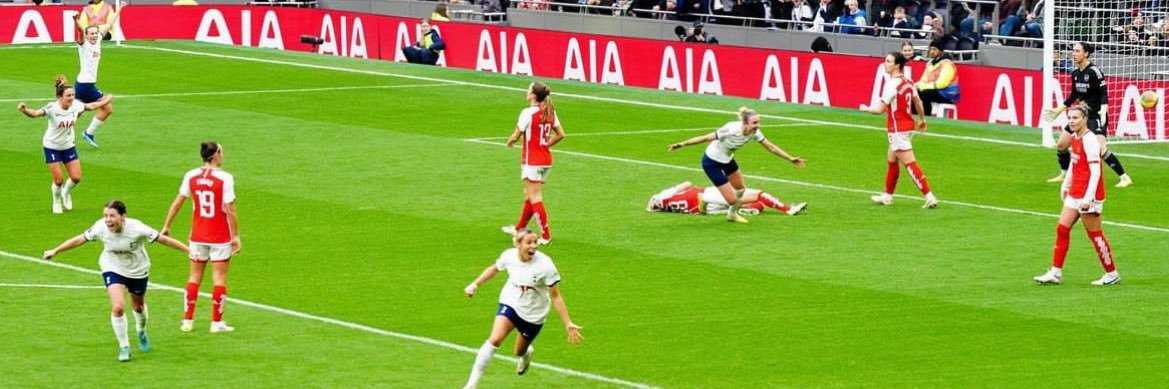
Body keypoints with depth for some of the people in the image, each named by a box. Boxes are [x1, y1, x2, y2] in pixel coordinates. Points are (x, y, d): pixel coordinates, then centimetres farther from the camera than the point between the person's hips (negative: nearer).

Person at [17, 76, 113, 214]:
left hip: (69, 145, 4)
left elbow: (91, 106, 7)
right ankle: (56, 202, 27)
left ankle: (66, 193, 34)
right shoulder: (53, 108, -28)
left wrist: (106, 100, 16)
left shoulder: (75, 105, -14)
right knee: (59, 180, -4)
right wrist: (25, 110, -65)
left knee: (76, 178, 0)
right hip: (52, 146, -4)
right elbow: (36, 113, -44)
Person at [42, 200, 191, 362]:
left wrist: (189, 250, -21)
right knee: (118, 308, -18)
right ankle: (124, 347, 0)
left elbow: (163, 239, -23)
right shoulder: (101, 227, -24)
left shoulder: (137, 229, -31)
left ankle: (141, 333, 55)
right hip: (113, 270, 0)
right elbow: (79, 239, -9)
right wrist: (55, 251, -2)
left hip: (137, 271, 0)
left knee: (138, 307, 20)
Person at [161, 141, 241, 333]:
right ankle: (217, 322, 7)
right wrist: (236, 235, -8)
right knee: (219, 277, 5)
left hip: (198, 235, 4)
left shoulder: (191, 176, -1)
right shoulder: (225, 178, -14)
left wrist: (166, 227, 12)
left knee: (195, 276, 13)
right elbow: (229, 210, -15)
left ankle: (188, 320, 13)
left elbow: (177, 203, 3)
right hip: (220, 237, -4)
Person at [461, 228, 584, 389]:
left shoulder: (545, 265, -24)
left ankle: (527, 353, 58)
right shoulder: (509, 256, -15)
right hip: (510, 304, 1)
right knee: (495, 340, -23)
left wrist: (568, 324, -18)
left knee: (519, 352, 16)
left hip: (534, 314, -1)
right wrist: (475, 285, 7)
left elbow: (555, 297, -17)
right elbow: (494, 269, 10)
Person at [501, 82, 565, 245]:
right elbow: (560, 134, 8)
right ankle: (519, 228, 36)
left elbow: (516, 136, -12)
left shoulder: (528, 113, -17)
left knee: (535, 198, -4)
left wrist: (510, 142, 9)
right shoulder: (550, 112, 4)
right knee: (529, 196, 21)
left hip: (532, 161, -8)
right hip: (546, 160, 8)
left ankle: (546, 235, -7)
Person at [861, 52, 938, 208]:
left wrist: (865, 108, 0)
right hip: (908, 125, 9)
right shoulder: (907, 81, 5)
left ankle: (929, 197, -11)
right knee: (891, 160, 21)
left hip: (899, 129, -9)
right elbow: (918, 101, 16)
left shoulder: (893, 84, -20)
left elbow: (880, 109, -19)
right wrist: (922, 119, 30)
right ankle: (887, 196, 31)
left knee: (910, 164, -8)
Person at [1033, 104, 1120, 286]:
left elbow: (1095, 172, -22)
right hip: (1074, 194, 9)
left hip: (1088, 196, -9)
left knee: (1095, 234, 0)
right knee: (1062, 229, 5)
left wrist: (1088, 198, -26)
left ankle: (1112, 274, 12)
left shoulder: (1090, 141, -19)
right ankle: (1055, 272, 9)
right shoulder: (1075, 138, 8)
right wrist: (1065, 184, 25)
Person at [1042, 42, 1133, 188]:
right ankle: (1064, 174, 31)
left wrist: (1103, 110, -33)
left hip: (1096, 117, -8)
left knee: (1101, 149, -22)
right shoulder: (1075, 73, 7)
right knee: (1060, 145, 9)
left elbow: (1104, 93, -17)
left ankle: (1124, 178, -13)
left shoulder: (1094, 71, -15)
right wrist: (1057, 111, 24)